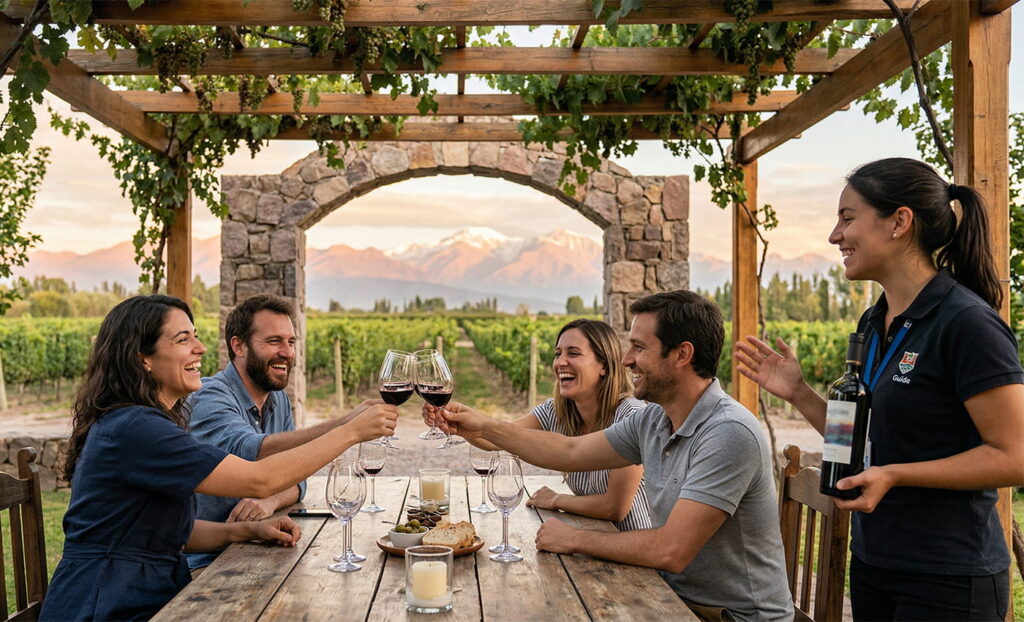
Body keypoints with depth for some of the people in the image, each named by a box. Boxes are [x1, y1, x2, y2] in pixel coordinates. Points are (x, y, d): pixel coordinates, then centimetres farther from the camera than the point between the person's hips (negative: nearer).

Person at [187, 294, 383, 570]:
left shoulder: (279, 399, 10)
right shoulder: (209, 397, -16)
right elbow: (252, 452, -35)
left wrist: (270, 501, -18)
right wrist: (345, 426, -44)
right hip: (206, 565, -7)